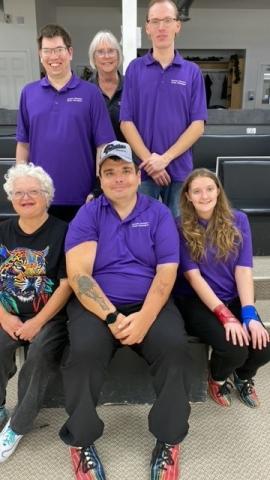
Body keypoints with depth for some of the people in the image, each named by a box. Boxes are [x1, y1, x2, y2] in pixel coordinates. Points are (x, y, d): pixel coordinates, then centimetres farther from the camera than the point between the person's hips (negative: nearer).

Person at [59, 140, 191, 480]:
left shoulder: (159, 214, 5)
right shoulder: (87, 215, 3)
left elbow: (166, 272, -3)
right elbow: (78, 274, -8)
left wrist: (144, 317, -18)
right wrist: (113, 317, -19)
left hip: (149, 303, 1)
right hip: (96, 305, 0)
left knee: (175, 347, -25)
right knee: (85, 350, -28)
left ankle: (169, 441, -1)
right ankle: (81, 441, -1)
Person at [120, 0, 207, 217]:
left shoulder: (192, 72, 4)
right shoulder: (134, 69, 3)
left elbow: (198, 125, -2)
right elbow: (126, 122, -2)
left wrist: (165, 158, -12)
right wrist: (149, 160, -12)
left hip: (180, 169, 1)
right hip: (143, 169, 0)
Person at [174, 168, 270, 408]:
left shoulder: (238, 220, -1)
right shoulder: (181, 227, -9)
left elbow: (243, 270, -6)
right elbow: (193, 276, -14)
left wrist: (249, 314, -19)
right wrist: (226, 316, -23)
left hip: (233, 298, 3)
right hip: (196, 300, -3)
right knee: (234, 349, -25)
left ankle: (244, 377, 22)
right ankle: (218, 378, 14)